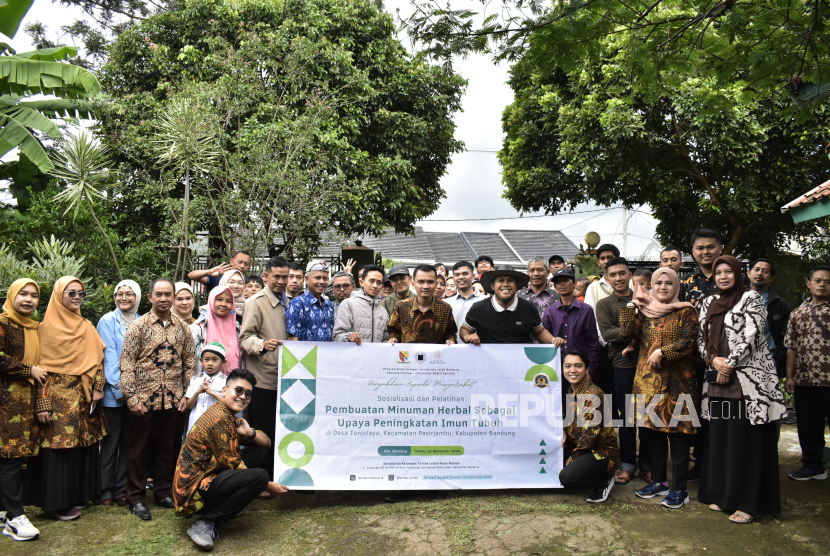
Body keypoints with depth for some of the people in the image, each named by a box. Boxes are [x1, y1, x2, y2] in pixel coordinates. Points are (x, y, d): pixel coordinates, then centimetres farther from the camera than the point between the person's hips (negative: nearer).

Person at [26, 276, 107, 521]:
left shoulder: (87, 328, 11)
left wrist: (97, 389, -4)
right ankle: (57, 502, 10)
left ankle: (78, 495, 20)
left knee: (83, 445, 8)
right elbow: (40, 367, -7)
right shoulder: (47, 327, -4)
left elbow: (97, 361, 10)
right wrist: (42, 404, -13)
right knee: (58, 448, -2)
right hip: (58, 397, -5)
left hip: (84, 399, 5)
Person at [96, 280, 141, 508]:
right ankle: (106, 491, 14)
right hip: (113, 393, -3)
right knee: (111, 442, 3)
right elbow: (109, 356, -9)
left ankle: (122, 490, 19)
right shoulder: (108, 321, -3)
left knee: (128, 441, 9)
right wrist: (120, 388, -14)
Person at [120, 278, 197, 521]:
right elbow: (126, 363, -8)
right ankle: (136, 498, 19)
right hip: (143, 399, -3)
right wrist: (131, 396, -13)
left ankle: (163, 492, 26)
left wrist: (187, 394, 3)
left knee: (167, 447, 12)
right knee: (138, 448, 7)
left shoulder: (183, 328, 6)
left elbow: (190, 363, 10)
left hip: (171, 400, 3)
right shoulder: (138, 326, -5)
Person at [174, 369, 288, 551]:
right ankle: (205, 523, -16)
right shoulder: (219, 419, -17)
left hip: (207, 478, 10)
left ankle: (231, 506, 8)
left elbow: (266, 443, 12)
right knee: (259, 476, -24)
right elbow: (230, 464, -17)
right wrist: (268, 486, -11)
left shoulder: (230, 418, 13)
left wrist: (249, 432, -11)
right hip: (195, 488, -10)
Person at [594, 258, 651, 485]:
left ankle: (647, 465, 17)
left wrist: (636, 341, -9)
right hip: (623, 365, -2)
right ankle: (627, 465, 17)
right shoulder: (604, 304, 6)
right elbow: (607, 333, -8)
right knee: (627, 416, 5)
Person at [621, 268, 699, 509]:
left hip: (677, 381, -5)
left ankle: (679, 489, 7)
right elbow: (627, 332, -2)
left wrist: (661, 353, -17)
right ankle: (658, 481, 25)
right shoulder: (644, 311, 12)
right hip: (648, 379, 5)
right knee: (654, 431, 12)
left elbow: (687, 343, -10)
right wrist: (632, 304, 0)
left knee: (678, 433, -2)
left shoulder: (686, 311, -1)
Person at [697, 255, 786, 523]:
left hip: (748, 380, -6)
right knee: (719, 438, 8)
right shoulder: (709, 303, 15)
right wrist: (713, 360, -4)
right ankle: (722, 494, 19)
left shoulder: (751, 298, -2)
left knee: (746, 440, -3)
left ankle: (748, 503, 4)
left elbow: (751, 336, -11)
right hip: (717, 380, 6)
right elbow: (702, 338, 14)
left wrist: (729, 365, -12)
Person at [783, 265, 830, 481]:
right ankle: (812, 466, 24)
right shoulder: (798, 314, 13)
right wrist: (789, 376, 8)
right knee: (808, 425, 11)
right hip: (805, 381, 4)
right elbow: (791, 347, 12)